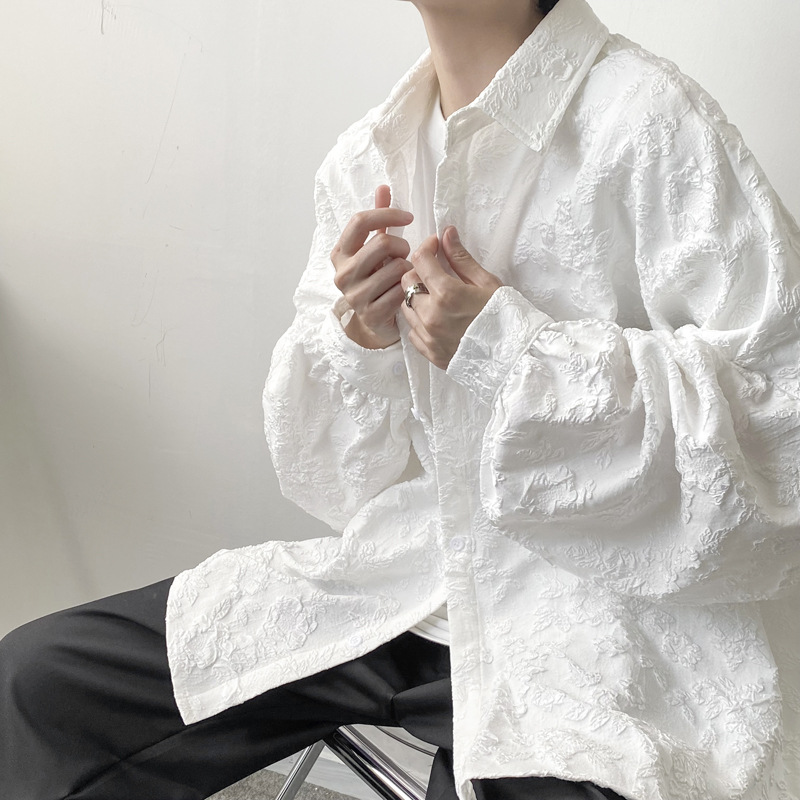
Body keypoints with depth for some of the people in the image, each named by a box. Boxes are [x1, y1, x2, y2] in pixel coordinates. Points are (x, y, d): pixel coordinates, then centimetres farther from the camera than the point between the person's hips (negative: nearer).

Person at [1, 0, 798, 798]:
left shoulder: (650, 121, -8)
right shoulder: (363, 157, 8)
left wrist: (511, 349, -18)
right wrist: (356, 343, -10)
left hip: (594, 610, -4)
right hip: (403, 576, 5)